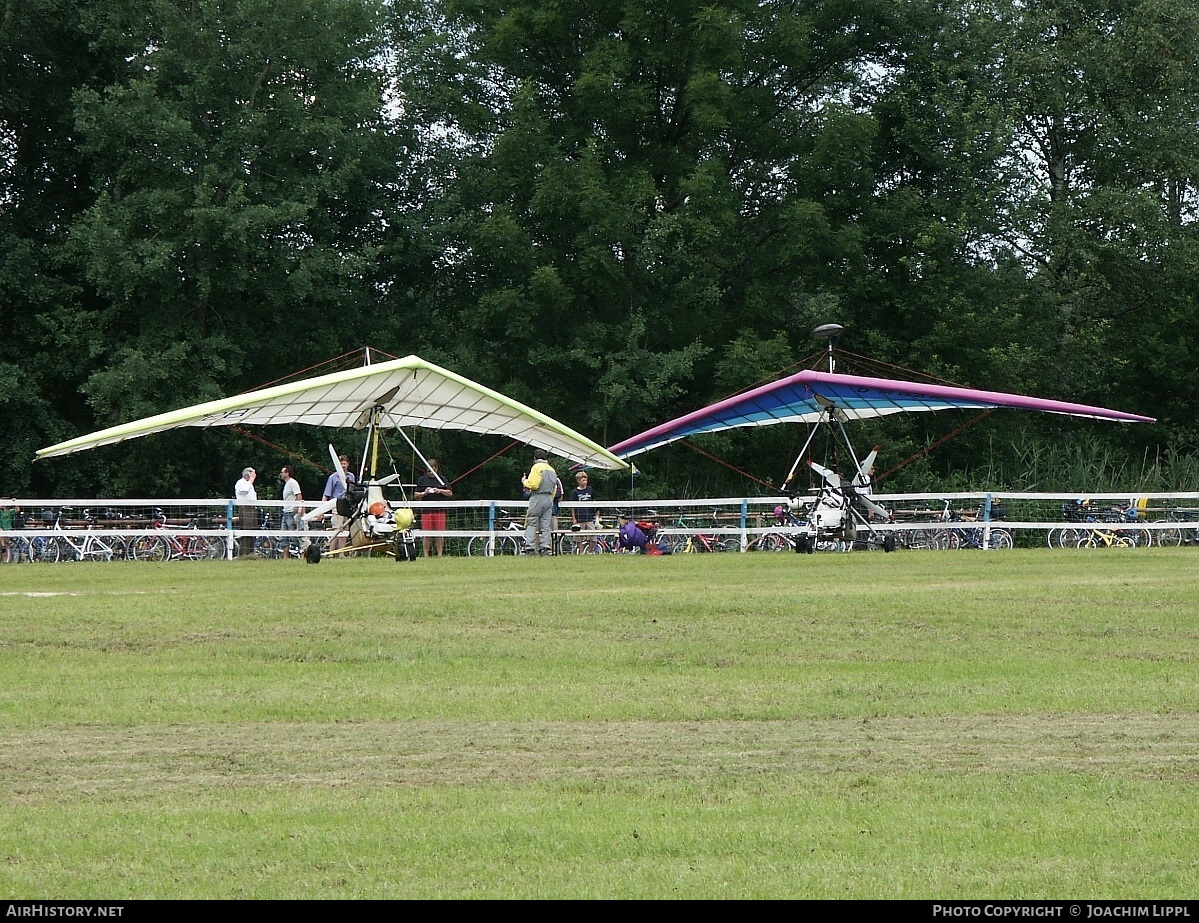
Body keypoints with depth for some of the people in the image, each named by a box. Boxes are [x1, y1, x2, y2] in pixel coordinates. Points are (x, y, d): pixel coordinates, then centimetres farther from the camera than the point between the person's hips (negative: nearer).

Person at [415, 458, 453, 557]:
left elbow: (450, 493, 8)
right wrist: (424, 493, -10)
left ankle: (440, 554, 4)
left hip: (439, 510, 0)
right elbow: (416, 495, 10)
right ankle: (426, 555, 1)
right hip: (426, 511, 0)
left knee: (440, 534, -2)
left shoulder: (441, 479, 10)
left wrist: (440, 491, -9)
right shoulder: (422, 480, 10)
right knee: (426, 534, -2)